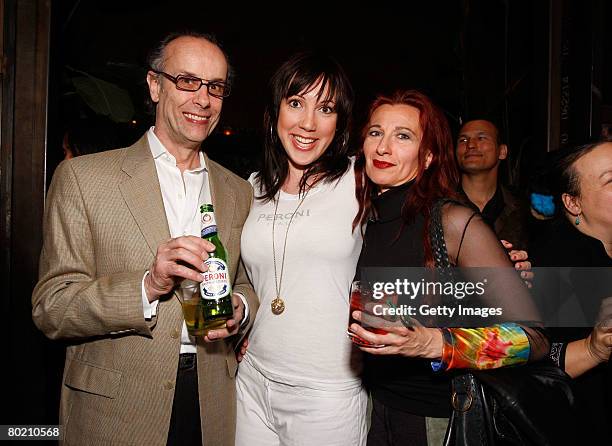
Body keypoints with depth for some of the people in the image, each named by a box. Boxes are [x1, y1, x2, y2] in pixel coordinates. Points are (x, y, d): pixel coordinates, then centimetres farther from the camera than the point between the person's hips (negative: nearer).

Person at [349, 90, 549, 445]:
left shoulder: (456, 223, -19)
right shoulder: (362, 219, -3)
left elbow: (534, 338, -20)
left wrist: (432, 344, -32)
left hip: (439, 417, -4)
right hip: (374, 406, 5)